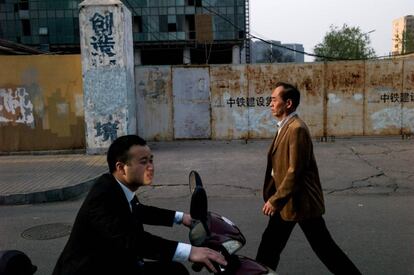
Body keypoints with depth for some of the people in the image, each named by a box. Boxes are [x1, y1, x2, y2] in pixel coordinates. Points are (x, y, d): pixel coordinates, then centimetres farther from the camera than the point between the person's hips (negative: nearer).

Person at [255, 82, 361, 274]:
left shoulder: (297, 129, -20)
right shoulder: (284, 127, 11)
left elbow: (295, 171, -23)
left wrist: (275, 200, -18)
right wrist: (274, 198, 15)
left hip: (301, 201, -9)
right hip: (286, 200, 9)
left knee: (323, 247, 3)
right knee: (270, 243, 16)